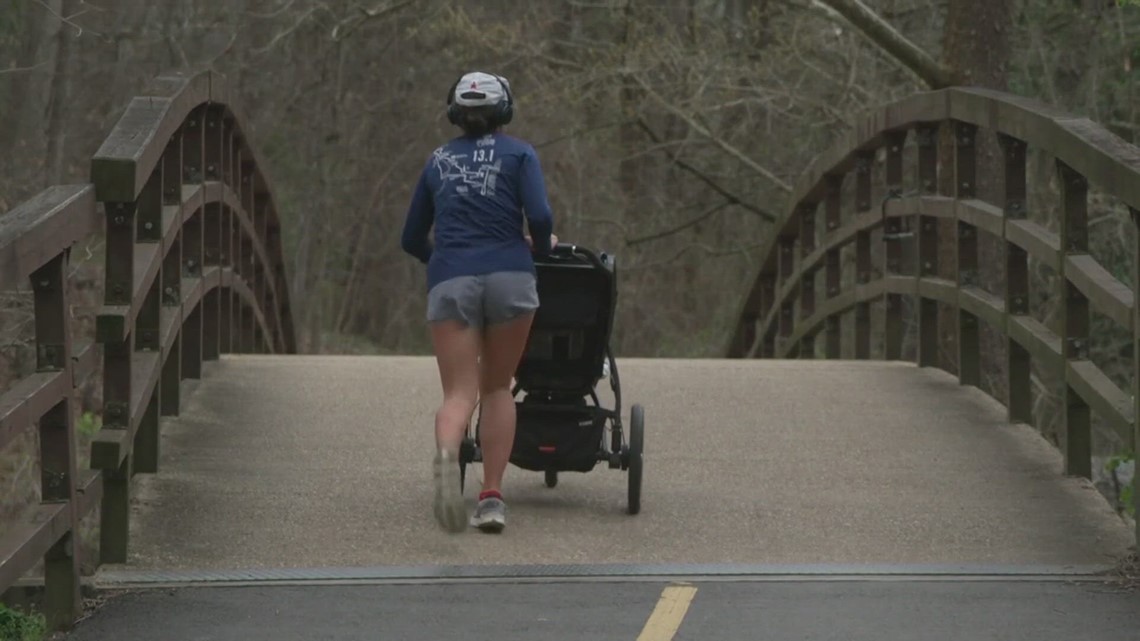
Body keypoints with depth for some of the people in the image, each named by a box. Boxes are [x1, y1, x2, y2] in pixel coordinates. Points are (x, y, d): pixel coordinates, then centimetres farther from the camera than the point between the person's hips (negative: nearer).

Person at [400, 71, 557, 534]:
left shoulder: (439, 161, 19)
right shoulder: (518, 154, 10)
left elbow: (412, 240, 23)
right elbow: (539, 217, -5)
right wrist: (541, 248, 16)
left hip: (450, 283, 1)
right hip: (509, 278, -1)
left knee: (458, 392, -7)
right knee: (497, 387, 14)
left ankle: (446, 454, -41)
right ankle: (492, 498, 5)